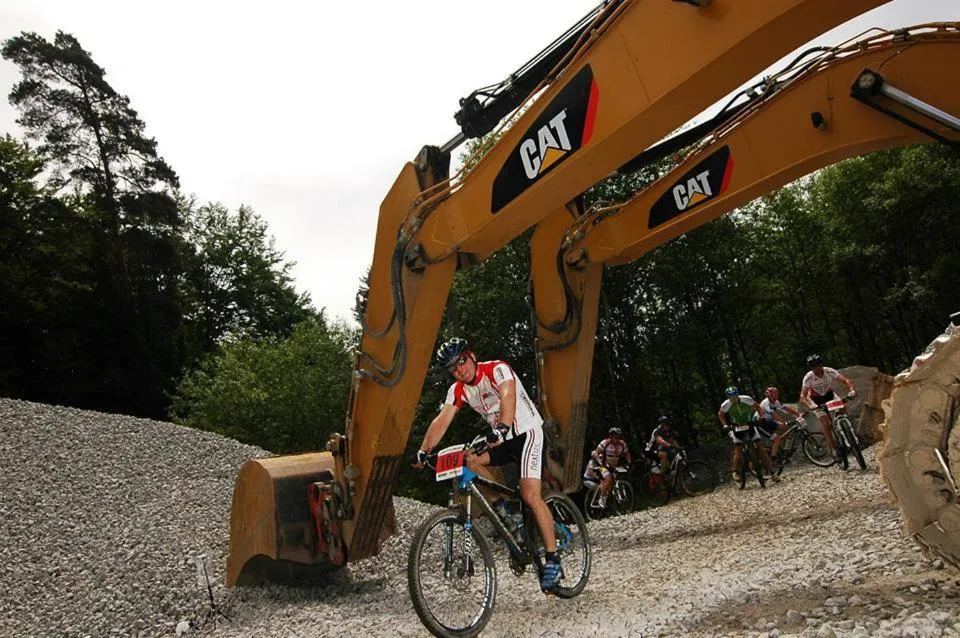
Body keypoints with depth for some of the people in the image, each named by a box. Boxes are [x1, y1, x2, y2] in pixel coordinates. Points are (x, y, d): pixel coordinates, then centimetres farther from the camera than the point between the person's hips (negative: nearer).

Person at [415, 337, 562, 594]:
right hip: (501, 438, 7)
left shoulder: (497, 369, -20)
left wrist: (502, 428, -56)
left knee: (530, 496, -19)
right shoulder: (458, 390, 0)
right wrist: (423, 452, -21)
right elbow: (442, 420, -9)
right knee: (469, 463, -14)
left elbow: (508, 397, -39)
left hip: (526, 431, -7)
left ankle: (553, 561, -8)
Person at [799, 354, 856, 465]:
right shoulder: (808, 378, -29)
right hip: (817, 400, -3)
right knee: (826, 424, -15)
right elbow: (802, 397, -33)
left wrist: (851, 390, -51)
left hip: (829, 395, 3)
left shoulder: (829, 371, -24)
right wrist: (810, 406, -52)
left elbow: (846, 381, -31)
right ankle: (835, 452, -10)